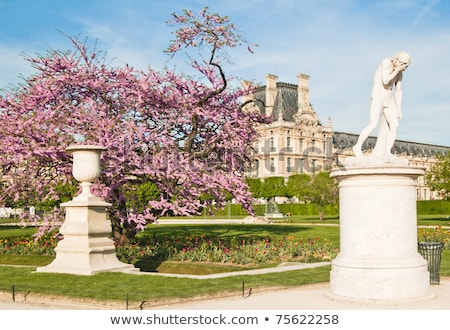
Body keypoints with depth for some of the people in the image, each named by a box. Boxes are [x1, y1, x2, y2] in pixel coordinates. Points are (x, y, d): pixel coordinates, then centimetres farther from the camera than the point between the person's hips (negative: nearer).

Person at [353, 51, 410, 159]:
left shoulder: (399, 73, 11)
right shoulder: (386, 62, -11)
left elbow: (398, 91, 14)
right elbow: (385, 81, -22)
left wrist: (399, 109, 9)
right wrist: (397, 70, -12)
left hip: (389, 100, 7)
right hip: (377, 98, -7)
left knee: (394, 125, -9)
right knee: (373, 125, -19)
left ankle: (387, 152, -9)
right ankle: (358, 146, -3)